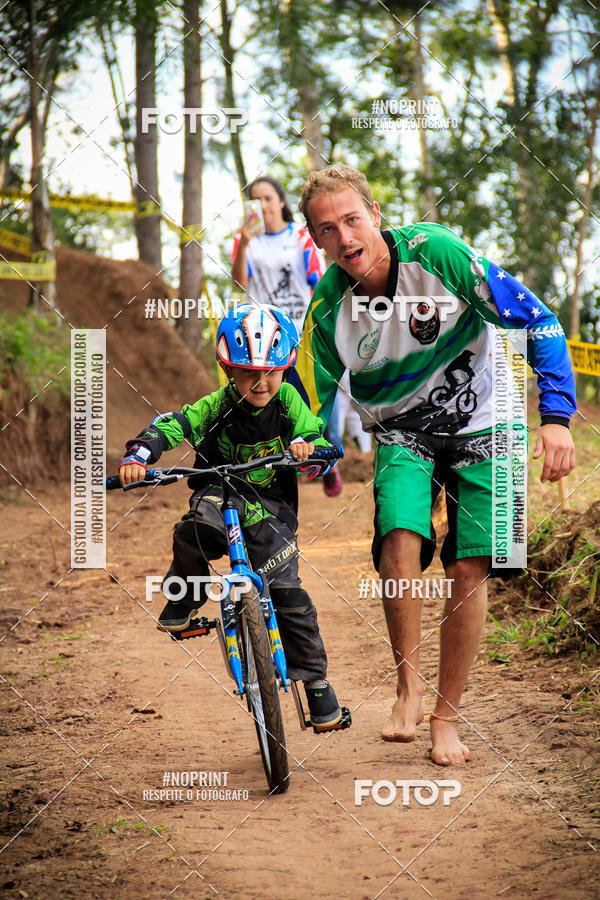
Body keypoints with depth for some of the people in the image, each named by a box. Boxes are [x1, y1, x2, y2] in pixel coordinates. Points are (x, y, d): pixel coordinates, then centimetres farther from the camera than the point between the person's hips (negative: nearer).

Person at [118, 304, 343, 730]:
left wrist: (306, 445, -33)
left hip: (271, 506, 0)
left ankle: (315, 678, 4)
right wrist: (138, 457, -37)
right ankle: (184, 599, -6)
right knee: (197, 530, -36)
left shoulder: (287, 401, -7)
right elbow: (170, 426, -19)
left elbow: (320, 440, -8)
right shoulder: (217, 407, -11)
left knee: (286, 590, -12)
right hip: (221, 491, 0)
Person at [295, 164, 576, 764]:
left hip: (478, 427, -1)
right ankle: (408, 685, -9)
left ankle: (446, 716, 10)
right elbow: (308, 407, -4)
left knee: (468, 572, -7)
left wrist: (555, 415, -23)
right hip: (401, 433, 1)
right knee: (401, 538, -27)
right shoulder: (327, 309, -16)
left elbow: (537, 322, -16)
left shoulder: (437, 254, -23)